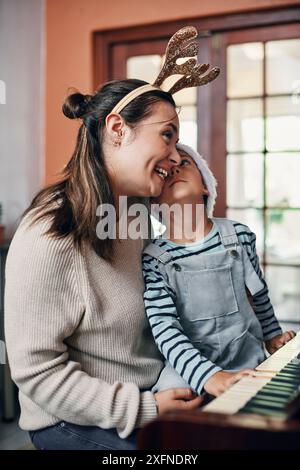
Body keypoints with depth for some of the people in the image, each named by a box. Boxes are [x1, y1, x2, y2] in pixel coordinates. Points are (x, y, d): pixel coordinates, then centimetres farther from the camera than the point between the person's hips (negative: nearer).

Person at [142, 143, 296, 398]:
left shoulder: (239, 235, 1)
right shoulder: (152, 258, -9)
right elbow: (165, 329, -16)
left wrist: (273, 335, 28)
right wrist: (208, 376, -29)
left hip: (249, 364, 3)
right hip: (187, 372, -2)